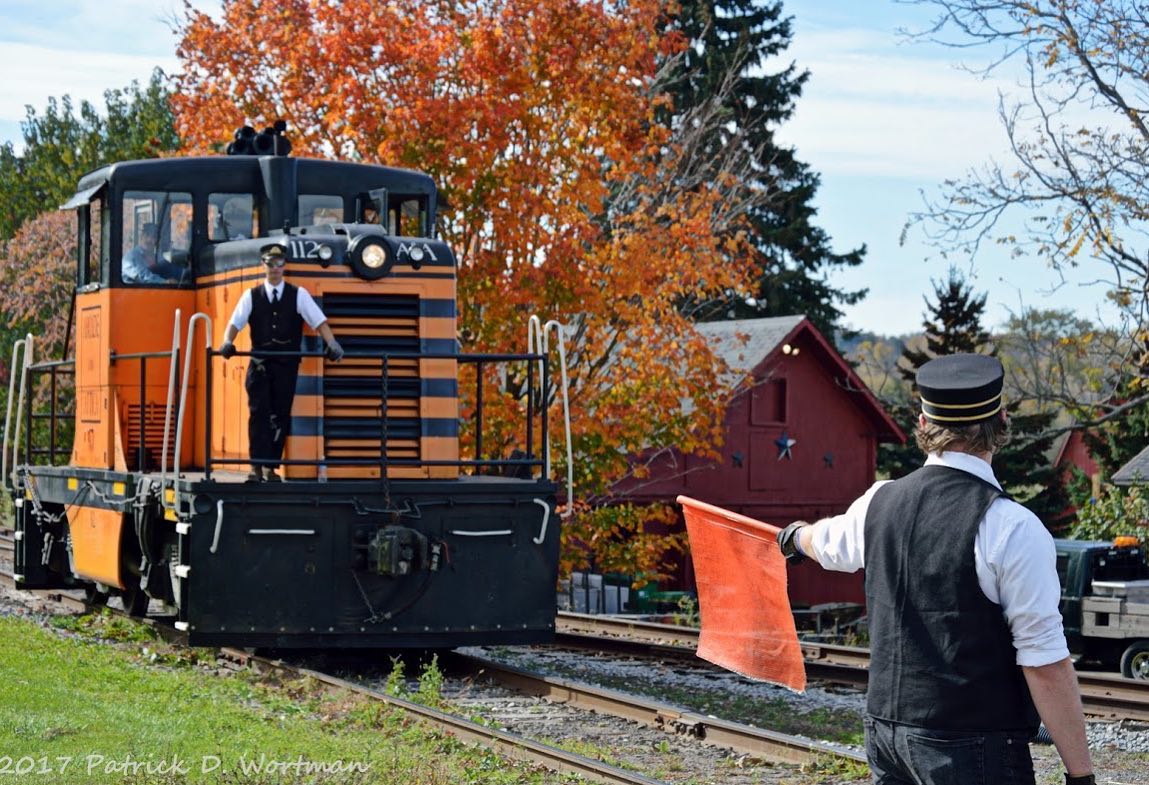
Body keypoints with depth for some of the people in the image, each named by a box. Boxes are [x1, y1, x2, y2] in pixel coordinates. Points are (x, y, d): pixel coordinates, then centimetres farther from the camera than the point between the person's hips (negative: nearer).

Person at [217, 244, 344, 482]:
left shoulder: (298, 295, 6)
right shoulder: (251, 296, 8)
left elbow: (319, 321, 0)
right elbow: (235, 322, 0)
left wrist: (332, 344, -15)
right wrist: (227, 342, -20)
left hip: (287, 364, 0)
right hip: (260, 364, 0)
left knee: (280, 417, 2)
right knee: (259, 413, -9)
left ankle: (272, 467, 10)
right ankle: (257, 467, -11)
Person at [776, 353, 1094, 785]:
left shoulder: (880, 502, 3)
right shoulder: (1012, 527, -16)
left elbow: (829, 542, 27)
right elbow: (1046, 664, -17)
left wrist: (796, 536, 50)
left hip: (887, 731, 7)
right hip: (974, 749, -7)